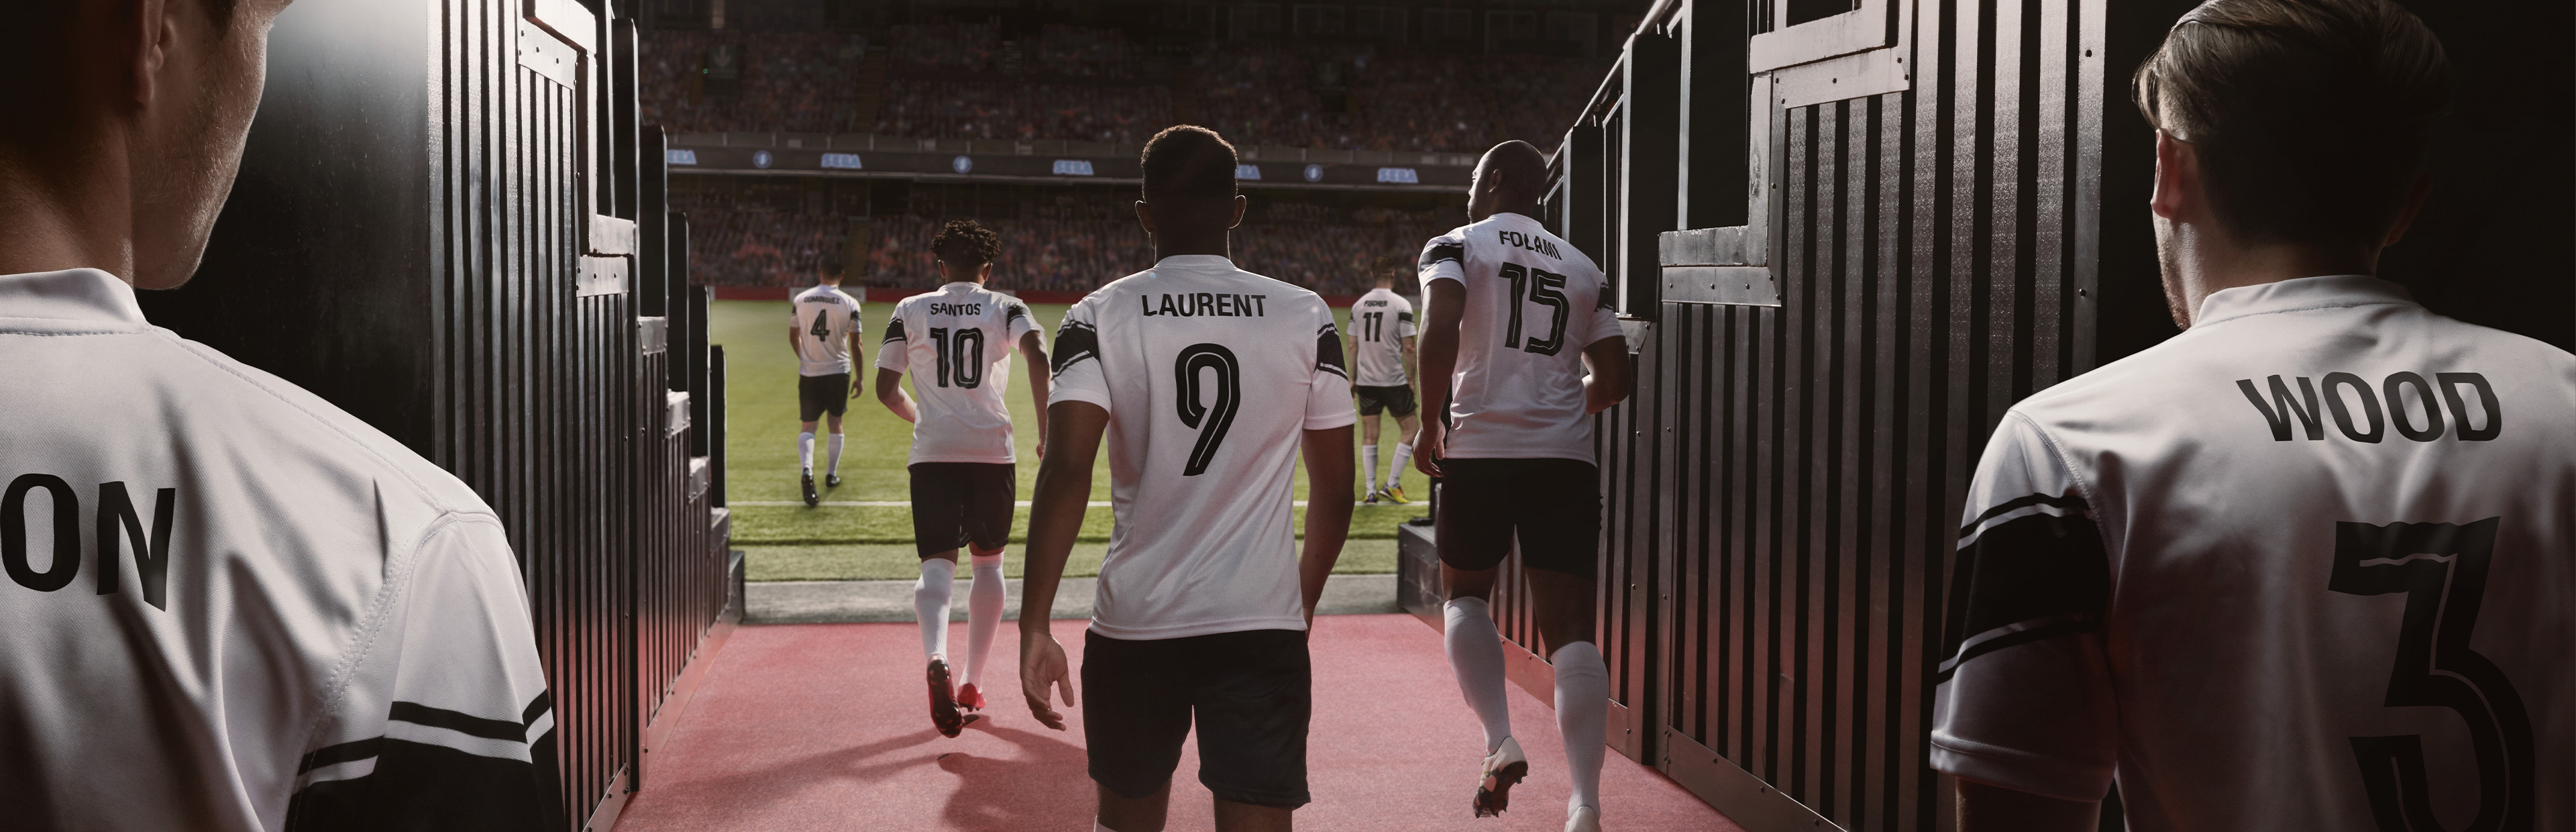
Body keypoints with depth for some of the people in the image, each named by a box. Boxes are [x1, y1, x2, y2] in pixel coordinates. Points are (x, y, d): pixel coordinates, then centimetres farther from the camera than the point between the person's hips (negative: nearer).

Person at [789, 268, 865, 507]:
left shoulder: (799, 300, -1)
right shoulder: (850, 303, -6)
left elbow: (793, 338, 9)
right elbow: (855, 346, -4)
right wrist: (859, 377, 8)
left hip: (809, 373, 0)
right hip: (838, 371, 0)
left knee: (808, 425, 3)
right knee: (836, 421, 17)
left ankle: (807, 469, -22)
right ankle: (832, 474, 25)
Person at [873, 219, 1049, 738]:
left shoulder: (911, 310, 9)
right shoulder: (1005, 307, 7)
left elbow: (886, 389, 8)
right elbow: (1038, 353, -14)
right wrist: (1046, 433, -12)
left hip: (932, 452, 0)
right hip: (993, 451, 0)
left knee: (937, 565, -4)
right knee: (989, 562, 17)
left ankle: (937, 660, -33)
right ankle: (972, 685, 19)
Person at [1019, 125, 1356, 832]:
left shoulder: (1097, 318, -2)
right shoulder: (1308, 319, 1)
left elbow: (1066, 471, -14)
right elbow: (1335, 491, 5)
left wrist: (1034, 628, -14)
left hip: (1135, 622, 1)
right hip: (1263, 622, 0)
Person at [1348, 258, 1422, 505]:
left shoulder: (1358, 305, 4)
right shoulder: (1402, 305, -9)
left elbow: (1353, 346, 8)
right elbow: (1408, 348, -10)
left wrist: (1352, 378, 16)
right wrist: (1411, 380, -1)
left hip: (1366, 381, 4)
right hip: (1394, 381, -4)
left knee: (1369, 436, 10)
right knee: (1412, 430, 9)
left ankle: (1371, 491, 9)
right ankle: (1392, 484, 4)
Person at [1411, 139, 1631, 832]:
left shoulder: (1455, 246, 5)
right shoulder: (1583, 268, 17)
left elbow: (1441, 327, -15)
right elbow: (1613, 382, 12)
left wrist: (1431, 421, -6)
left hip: (1479, 446, -2)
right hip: (1565, 457, 3)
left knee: (1465, 595, 21)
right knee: (1569, 629, 1)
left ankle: (1500, 743, 4)